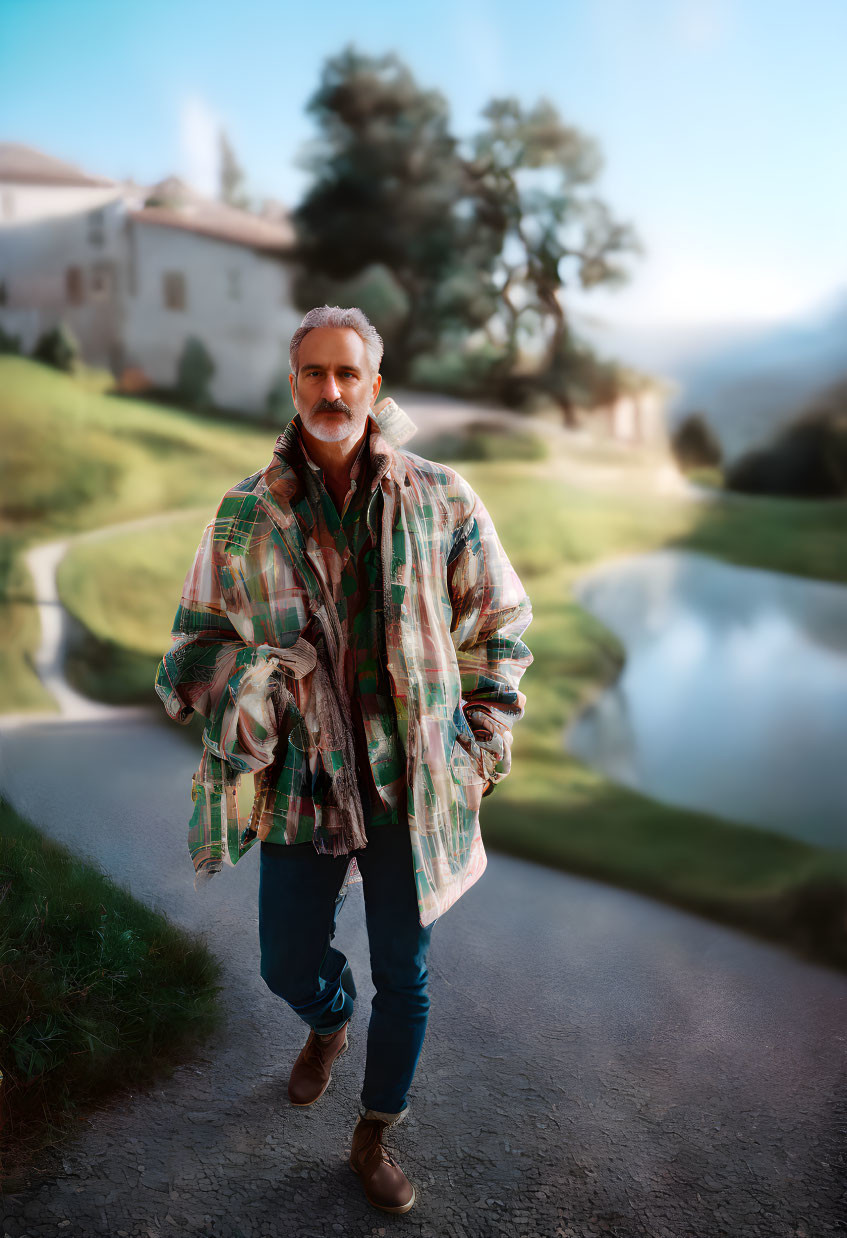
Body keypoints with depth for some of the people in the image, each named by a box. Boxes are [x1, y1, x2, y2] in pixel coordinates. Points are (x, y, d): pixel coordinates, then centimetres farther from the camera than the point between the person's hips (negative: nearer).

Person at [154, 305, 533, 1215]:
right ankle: (330, 1022, 55)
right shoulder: (244, 515, -3)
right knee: (288, 965, 15)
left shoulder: (440, 499, -5)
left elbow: (499, 623, 5)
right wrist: (236, 679, -15)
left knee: (403, 972, 12)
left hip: (412, 782, -1)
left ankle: (375, 1135, 40)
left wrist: (482, 740, 0)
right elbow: (196, 636, 7)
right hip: (301, 782, 1)